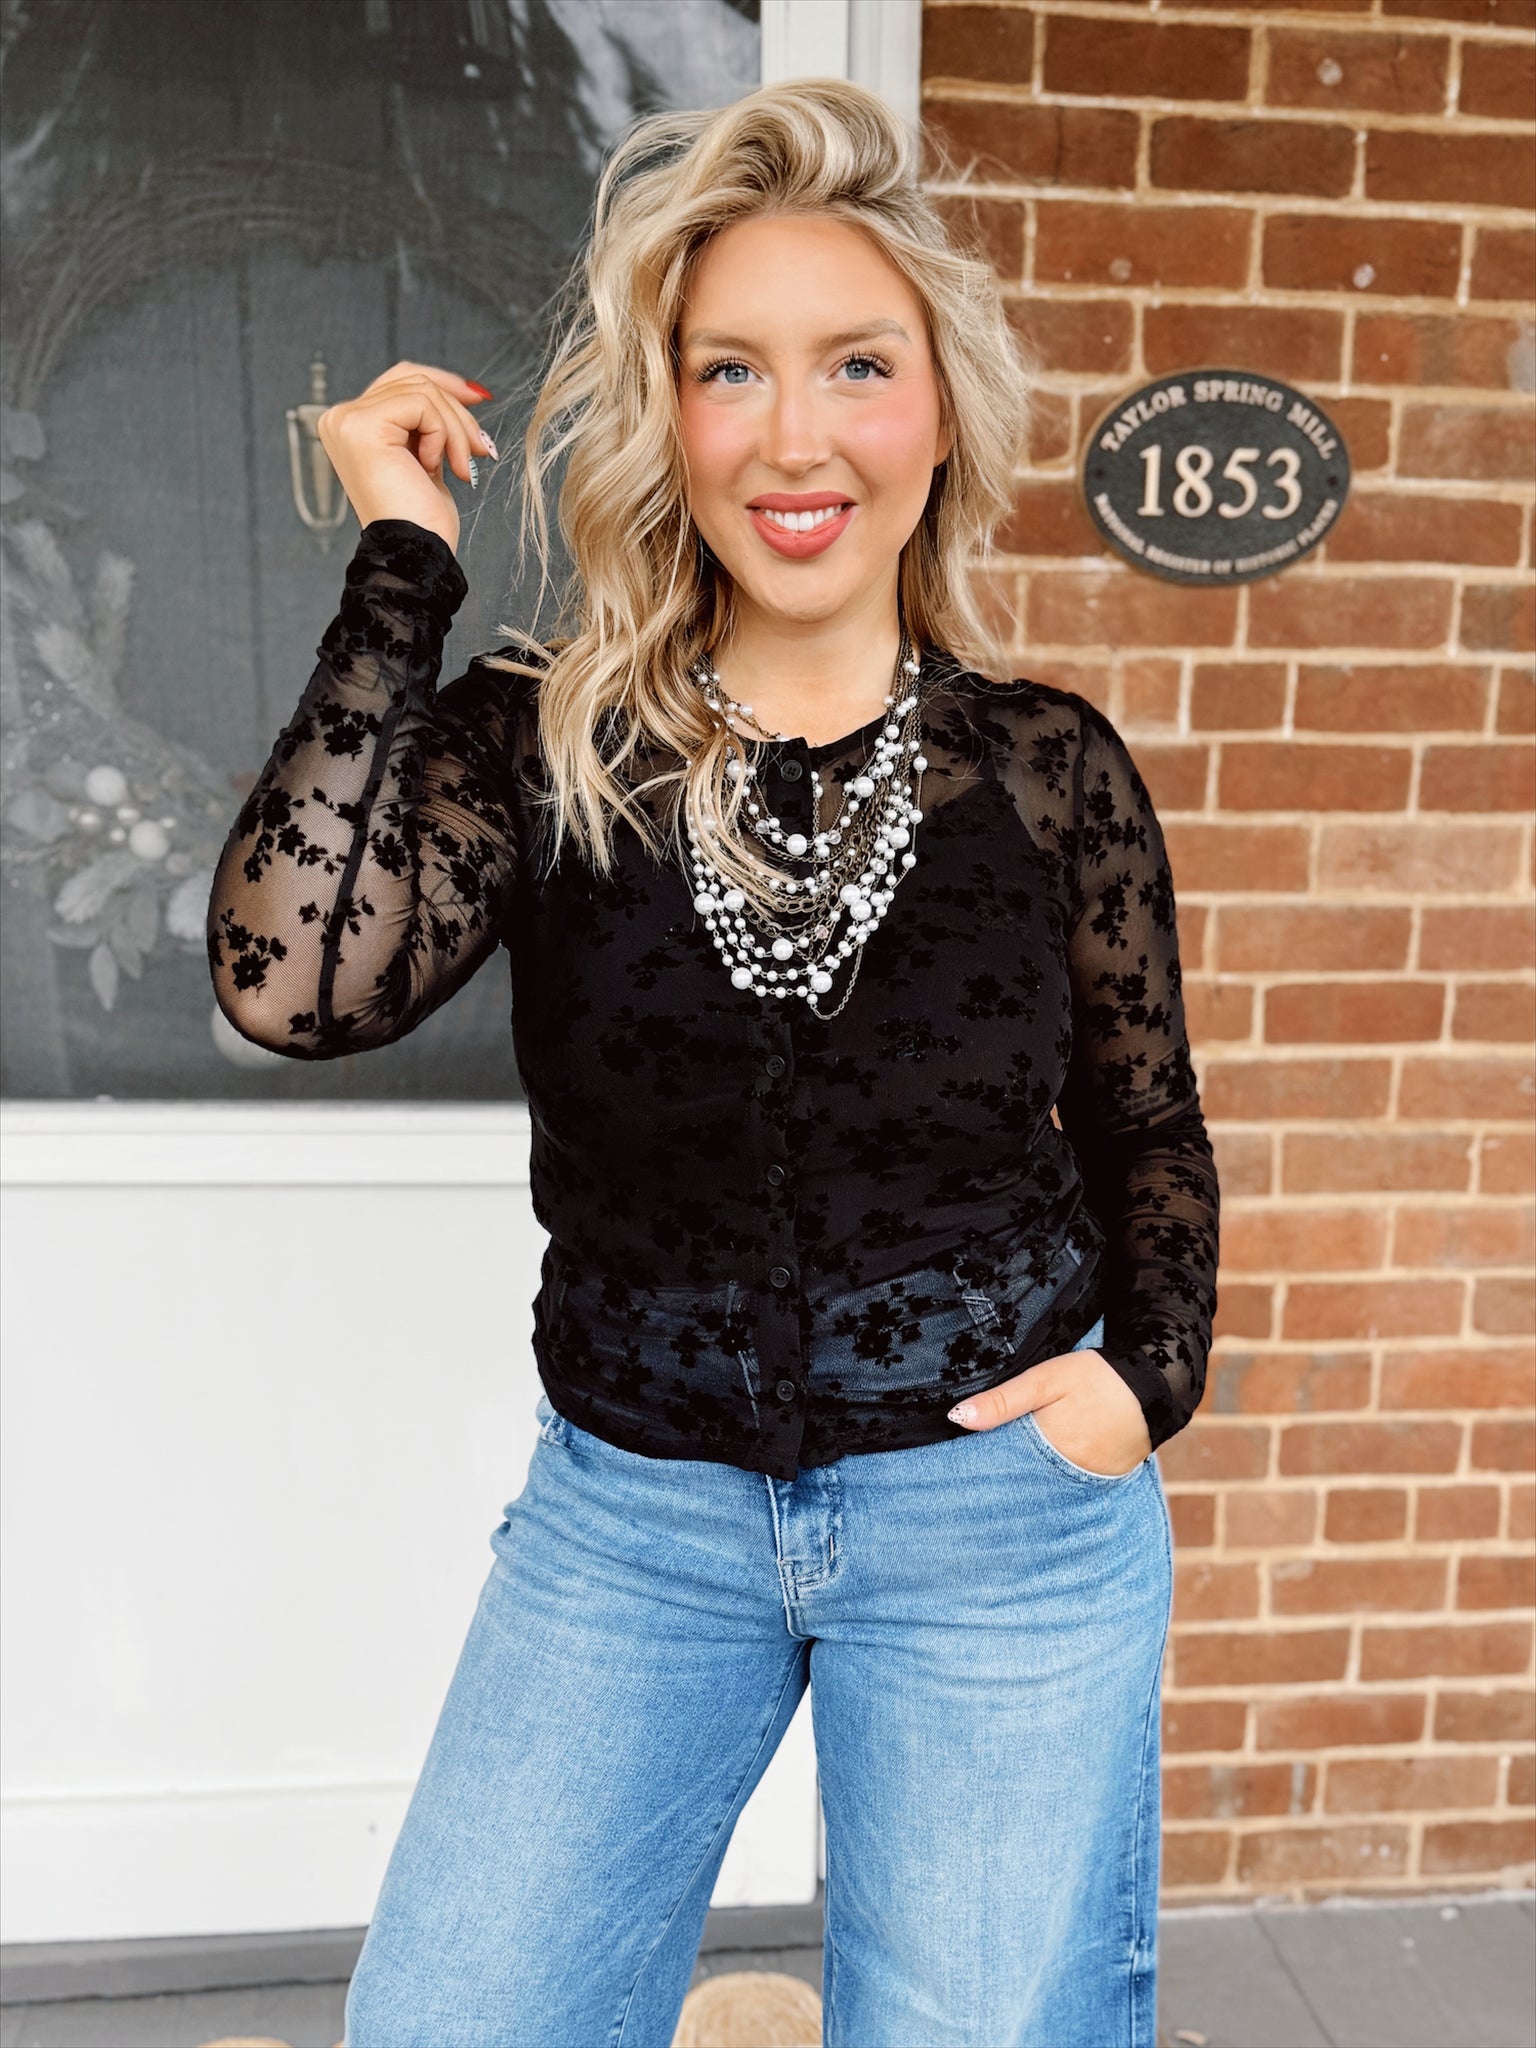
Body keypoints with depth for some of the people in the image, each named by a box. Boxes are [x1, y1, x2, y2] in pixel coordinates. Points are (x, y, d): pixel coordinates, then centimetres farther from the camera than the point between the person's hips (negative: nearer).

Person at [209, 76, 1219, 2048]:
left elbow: (1149, 1134, 8)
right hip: (628, 1513, 1)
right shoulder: (539, 745, -5)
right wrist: (402, 562, -17)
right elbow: (297, 981, -24)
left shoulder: (1049, 765, -4)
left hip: (1004, 1509, 0)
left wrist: (1152, 1370, -8)